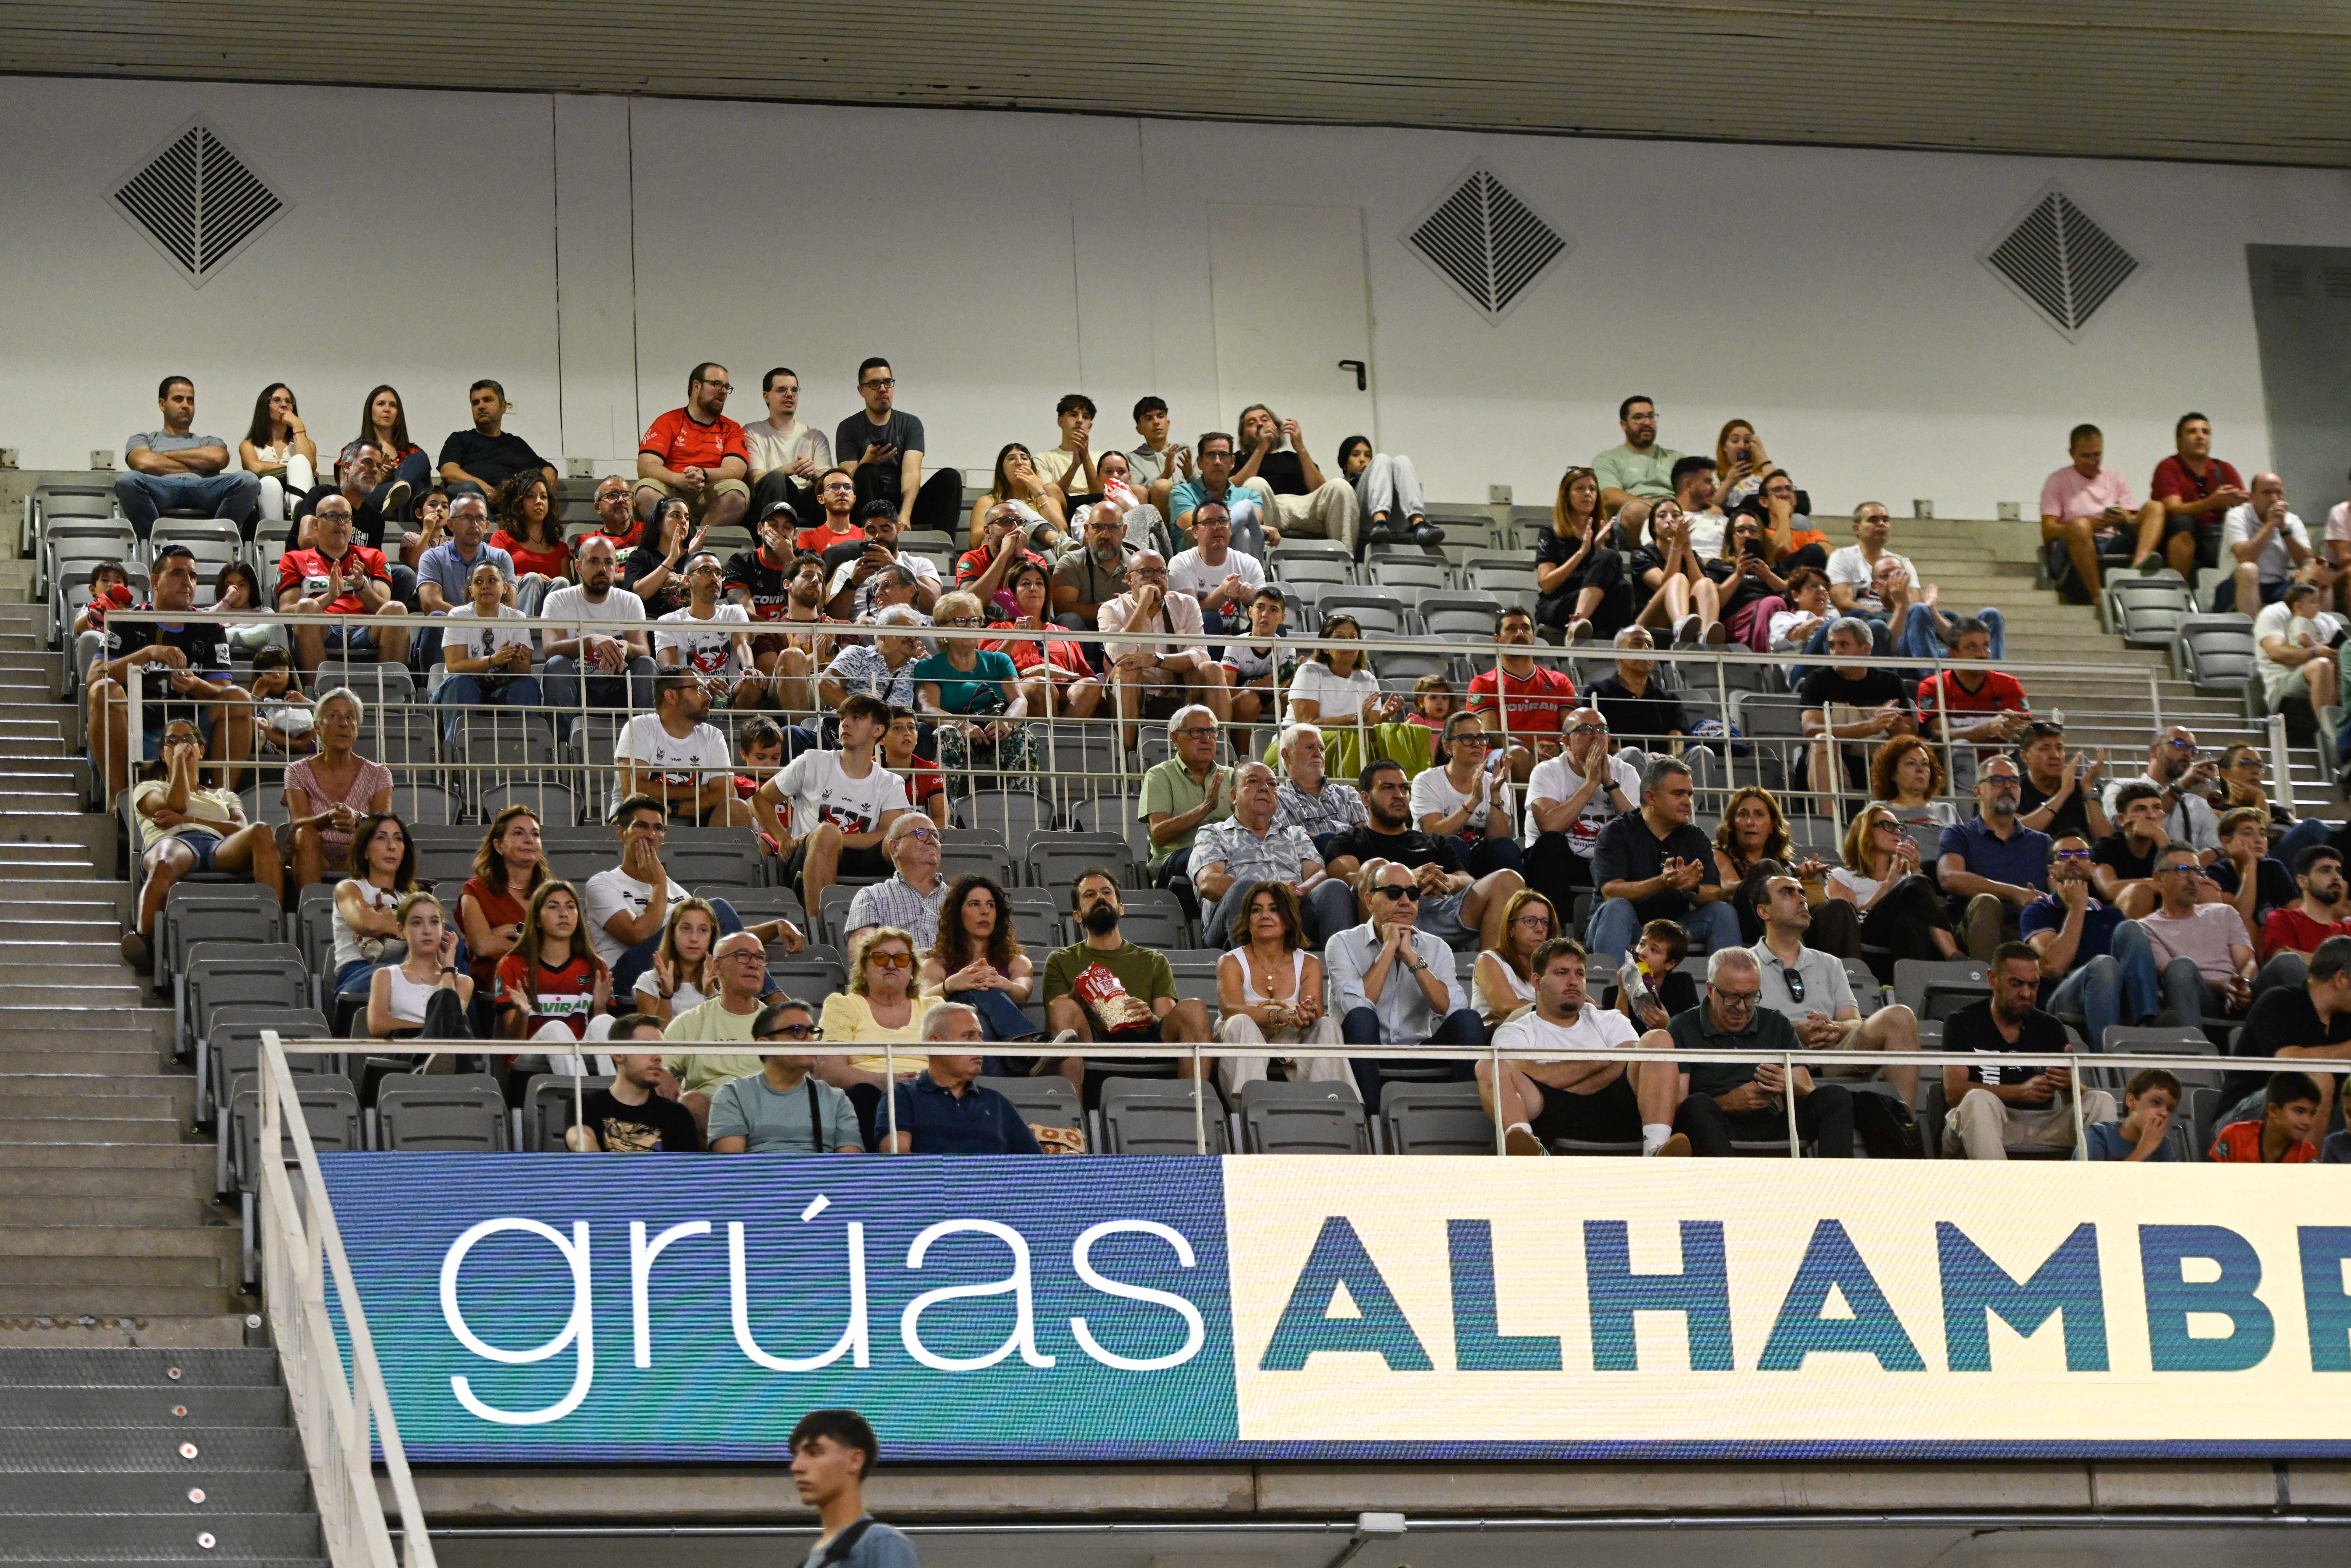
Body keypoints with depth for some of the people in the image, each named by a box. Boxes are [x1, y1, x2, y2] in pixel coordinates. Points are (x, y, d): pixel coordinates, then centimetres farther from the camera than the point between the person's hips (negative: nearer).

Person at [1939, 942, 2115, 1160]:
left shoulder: (2051, 1029, 15)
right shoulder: (1963, 1024, 5)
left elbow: (2075, 1098, 7)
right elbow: (1953, 1091, -9)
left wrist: (2070, 1086, -20)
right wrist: (2020, 1092, -21)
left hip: (2041, 1124, 4)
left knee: (2101, 1101, -16)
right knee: (1979, 1100, -35)